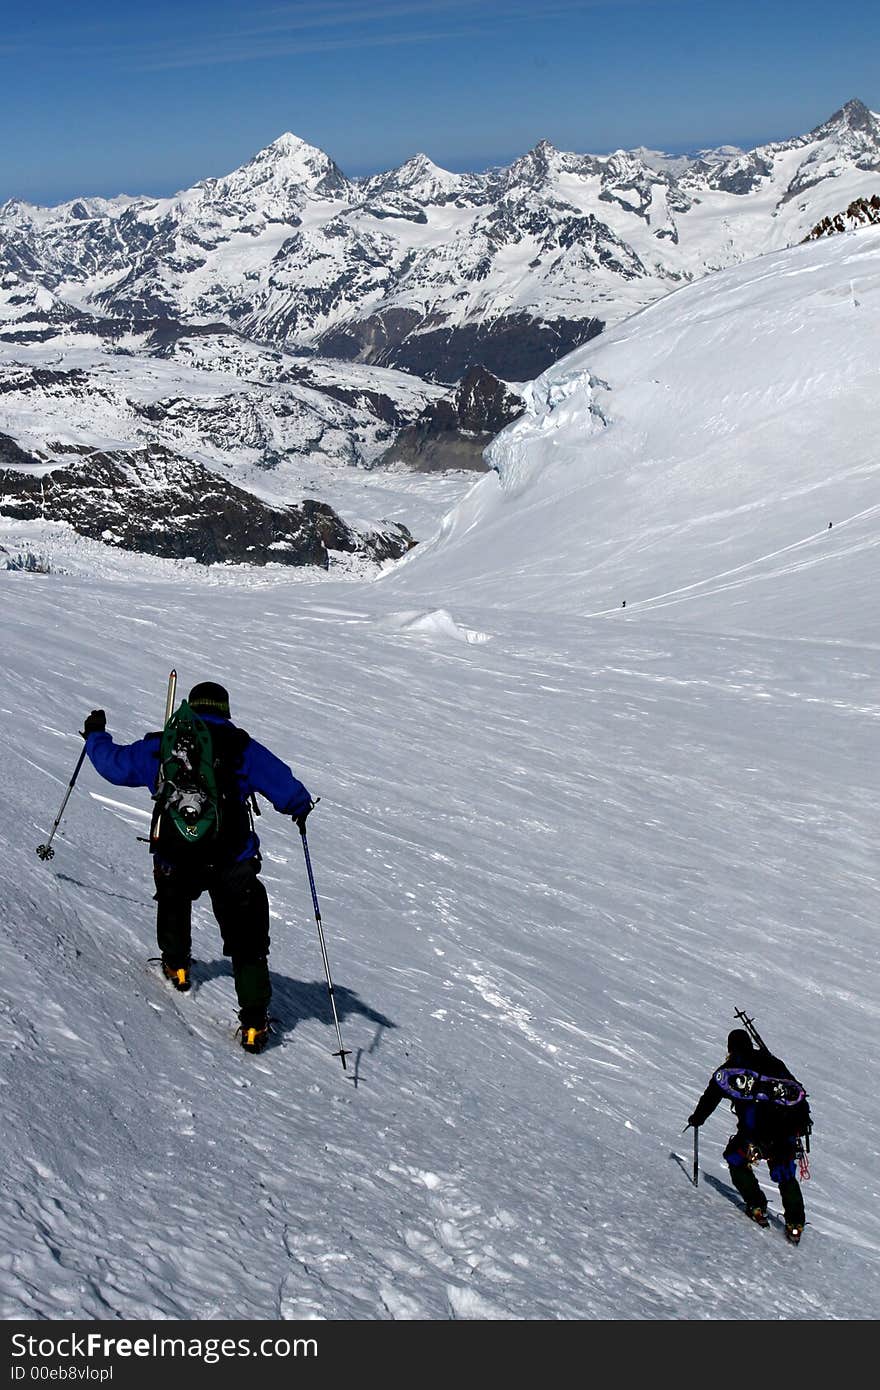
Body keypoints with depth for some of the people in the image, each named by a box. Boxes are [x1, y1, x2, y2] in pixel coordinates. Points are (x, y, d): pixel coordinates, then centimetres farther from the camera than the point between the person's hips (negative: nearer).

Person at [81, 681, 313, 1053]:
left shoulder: (160, 747, 5)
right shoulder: (243, 749, 0)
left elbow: (114, 764, 14)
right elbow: (286, 790, -3)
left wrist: (95, 736, 34)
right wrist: (301, 808, 19)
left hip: (175, 859, 2)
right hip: (232, 863, -2)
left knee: (173, 900, 37)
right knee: (246, 941, 7)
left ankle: (176, 966, 47)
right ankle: (254, 1022, 2)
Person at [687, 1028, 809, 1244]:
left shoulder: (730, 1069, 9)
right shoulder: (773, 1062, 18)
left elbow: (711, 1096, 16)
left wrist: (697, 1118, 32)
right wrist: (803, 1120, 26)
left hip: (754, 1130, -4)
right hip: (786, 1127, 4)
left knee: (737, 1161, 20)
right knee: (786, 1174, 17)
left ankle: (757, 1207, 10)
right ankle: (795, 1224, 10)